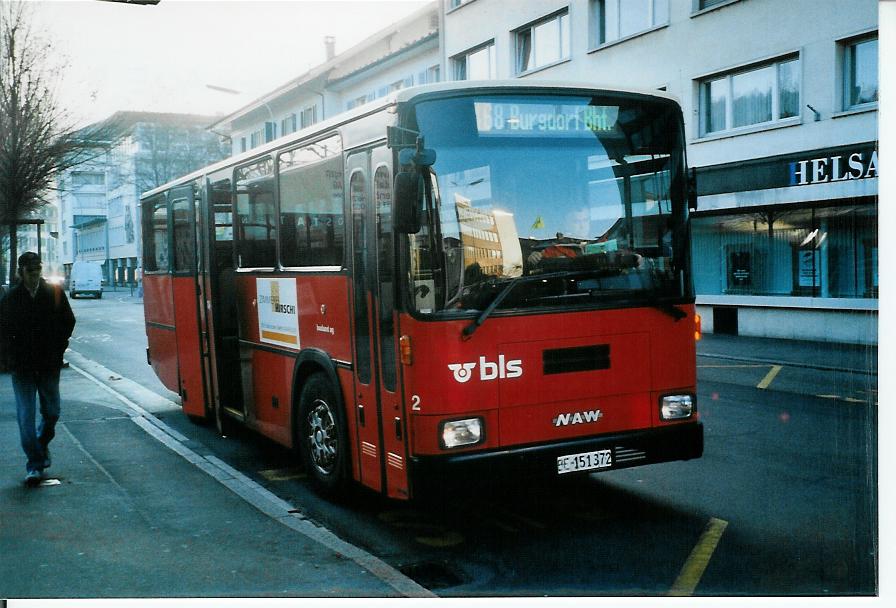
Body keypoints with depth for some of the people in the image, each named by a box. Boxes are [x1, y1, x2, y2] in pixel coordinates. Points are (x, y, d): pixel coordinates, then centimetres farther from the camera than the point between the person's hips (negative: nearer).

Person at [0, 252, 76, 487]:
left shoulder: (54, 293, 0)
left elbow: (68, 321, 9)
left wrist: (58, 348, 4)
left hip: (49, 364, 1)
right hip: (22, 366, -1)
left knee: (51, 412, 12)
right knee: (26, 415, -2)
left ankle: (42, 444, 40)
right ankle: (34, 465, 4)